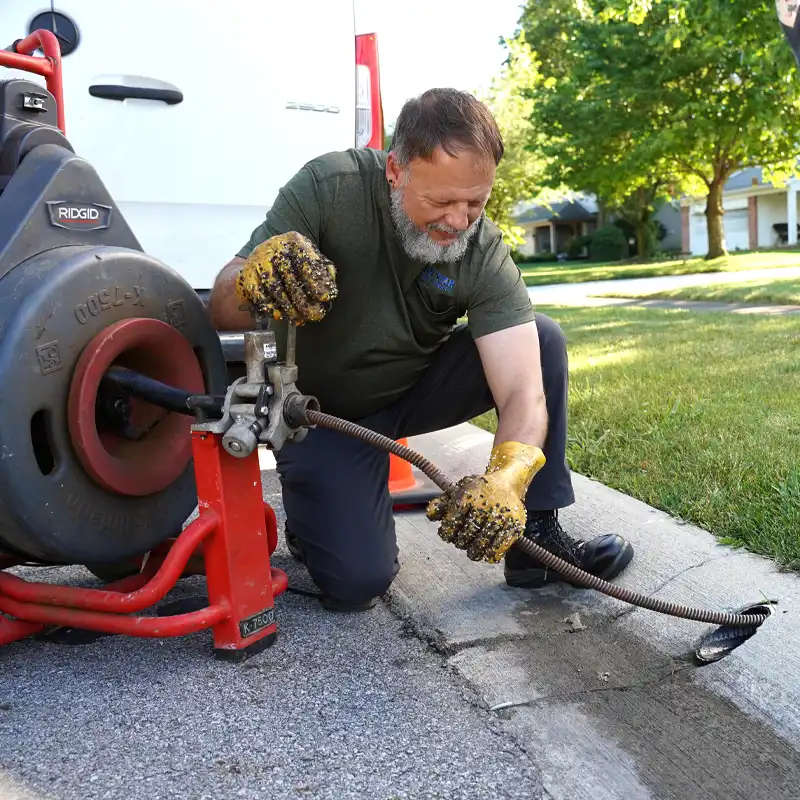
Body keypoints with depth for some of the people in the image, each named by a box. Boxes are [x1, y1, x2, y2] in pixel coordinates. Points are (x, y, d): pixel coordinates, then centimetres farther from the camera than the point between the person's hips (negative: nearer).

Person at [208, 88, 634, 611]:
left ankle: (536, 537, -9)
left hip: (416, 387, 3)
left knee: (543, 339, -17)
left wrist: (506, 479, -49)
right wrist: (253, 281, -50)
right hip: (321, 409, -3)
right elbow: (221, 313, -26)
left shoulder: (484, 253, -20)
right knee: (357, 581, -18)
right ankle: (316, 508, 17)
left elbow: (523, 392, -28)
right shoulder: (328, 189, -25)